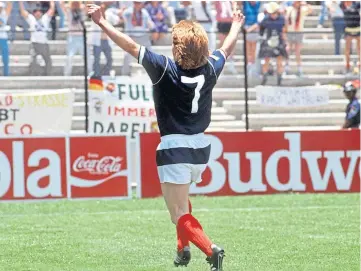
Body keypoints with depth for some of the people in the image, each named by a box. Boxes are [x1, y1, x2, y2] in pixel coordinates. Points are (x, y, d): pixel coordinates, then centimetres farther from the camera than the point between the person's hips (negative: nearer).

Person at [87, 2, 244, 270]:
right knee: (181, 200, 33)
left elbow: (131, 46, -16)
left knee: (180, 215, -6)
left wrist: (102, 22, -12)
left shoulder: (166, 69, -13)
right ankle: (183, 249, 32)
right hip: (201, 148, 6)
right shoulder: (210, 70, 1)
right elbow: (227, 49, 22)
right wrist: (236, 25, 41)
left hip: (174, 148, -6)